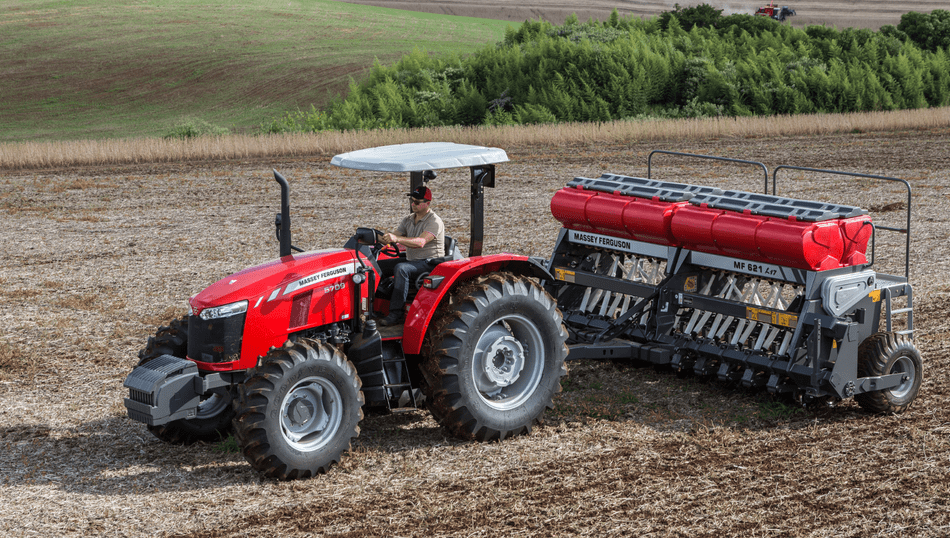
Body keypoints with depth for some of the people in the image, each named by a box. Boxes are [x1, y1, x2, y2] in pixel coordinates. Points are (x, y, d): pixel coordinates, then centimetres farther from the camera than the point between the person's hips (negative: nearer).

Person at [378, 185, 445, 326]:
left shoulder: (434, 222, -13)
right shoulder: (408, 220, 14)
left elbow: (421, 242, -29)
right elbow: (393, 236, 5)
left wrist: (397, 239, -42)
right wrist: (383, 238, -19)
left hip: (430, 263, -8)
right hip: (411, 261, 8)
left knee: (400, 269, -35)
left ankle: (396, 314, -35)